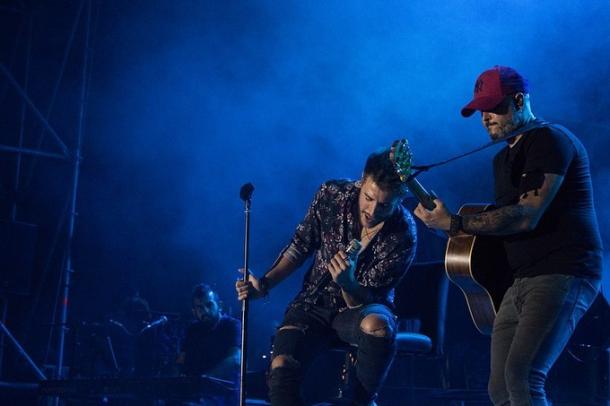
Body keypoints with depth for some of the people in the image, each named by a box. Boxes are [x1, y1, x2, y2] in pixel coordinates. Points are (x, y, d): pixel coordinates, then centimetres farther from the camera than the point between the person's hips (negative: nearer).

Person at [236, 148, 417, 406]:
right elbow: (301, 246, 4)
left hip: (361, 307, -1)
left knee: (377, 325, -38)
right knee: (280, 369, -26)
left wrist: (348, 283, -38)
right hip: (315, 303, 2)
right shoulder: (332, 195, -12)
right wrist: (265, 284, -8)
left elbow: (365, 301, -16)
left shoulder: (402, 236, -19)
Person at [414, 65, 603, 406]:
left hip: (563, 275, -10)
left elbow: (526, 217, -20)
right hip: (522, 281, 10)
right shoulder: (504, 157, 20)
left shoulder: (550, 140, -9)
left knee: (522, 377, -24)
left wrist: (454, 224, -16)